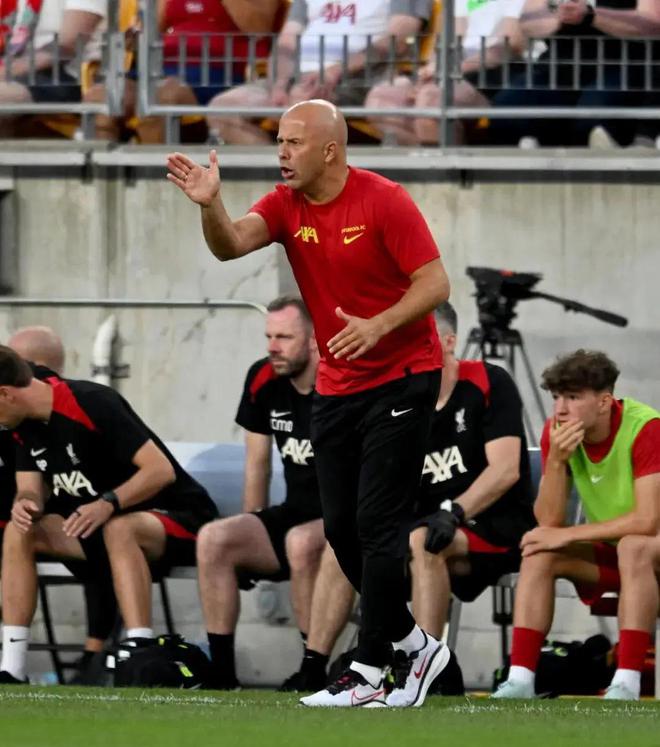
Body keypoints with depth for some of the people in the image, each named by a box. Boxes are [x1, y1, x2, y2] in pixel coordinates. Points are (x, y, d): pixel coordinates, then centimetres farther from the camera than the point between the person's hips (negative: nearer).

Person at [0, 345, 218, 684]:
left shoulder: (92, 403, -24)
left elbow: (162, 470, -27)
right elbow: (31, 490, 4)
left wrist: (108, 503, -39)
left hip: (177, 516, -8)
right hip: (97, 525, 8)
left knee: (118, 529, -39)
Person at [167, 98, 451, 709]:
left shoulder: (384, 201, -14)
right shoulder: (286, 205, 1)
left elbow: (435, 283, -16)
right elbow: (231, 243, -17)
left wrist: (378, 326, -30)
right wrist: (211, 204, -37)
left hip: (402, 378, -7)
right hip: (336, 387, 7)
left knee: (377, 523, -10)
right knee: (341, 528, 6)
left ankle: (368, 673, -6)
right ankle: (415, 645, 21)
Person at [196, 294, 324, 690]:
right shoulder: (264, 381, 4)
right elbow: (258, 464, 15)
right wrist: (252, 538, 16)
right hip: (296, 515, 6)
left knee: (301, 542, -37)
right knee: (213, 539, -16)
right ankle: (222, 671, -13)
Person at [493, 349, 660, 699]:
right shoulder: (558, 433, -7)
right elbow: (549, 522, -10)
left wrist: (567, 536, -24)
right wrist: (556, 461, -25)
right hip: (608, 553, 6)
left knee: (632, 545, -36)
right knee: (539, 553, -18)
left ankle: (627, 683, -37)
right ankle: (520, 679, -22)